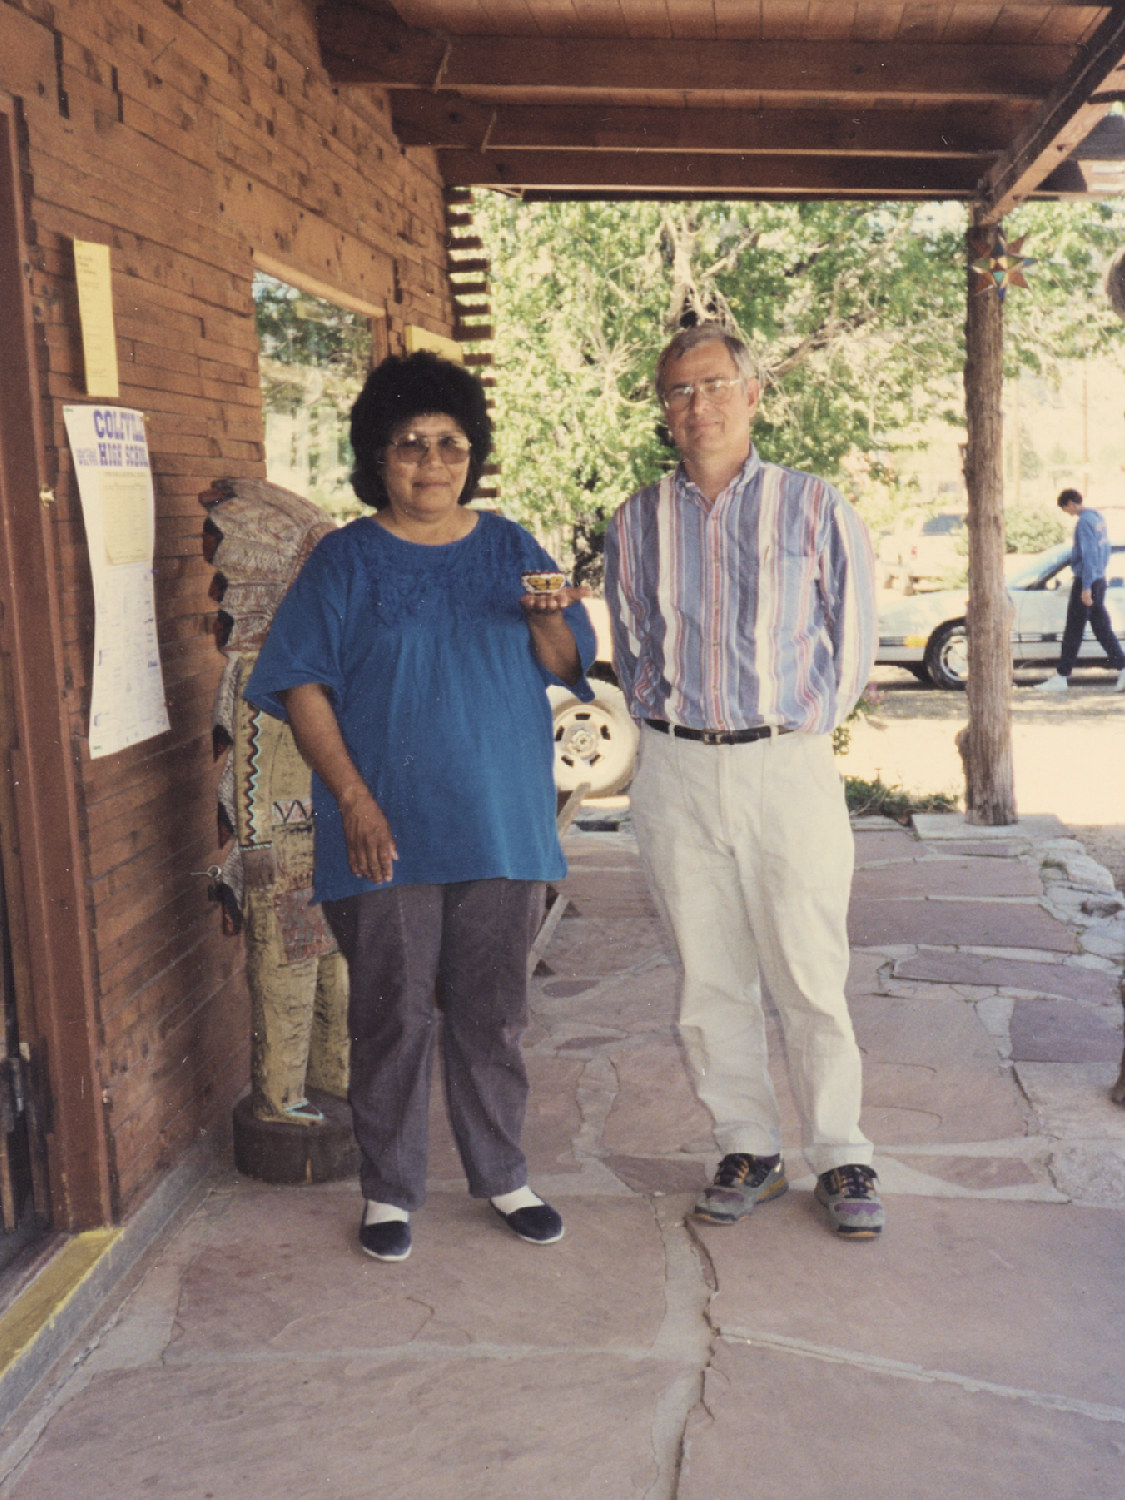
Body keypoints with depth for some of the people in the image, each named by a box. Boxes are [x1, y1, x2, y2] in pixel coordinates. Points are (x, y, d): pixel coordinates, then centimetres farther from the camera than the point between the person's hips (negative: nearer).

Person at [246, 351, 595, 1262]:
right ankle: (390, 1189, 21)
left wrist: (548, 620, -13)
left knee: (494, 1012, 12)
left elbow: (565, 670, 9)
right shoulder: (347, 560, -1)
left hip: (503, 827, 3)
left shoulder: (510, 550, 9)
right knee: (394, 1014, 4)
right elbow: (302, 684, -6)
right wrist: (353, 797, -15)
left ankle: (503, 1175, 27)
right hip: (389, 831, -3)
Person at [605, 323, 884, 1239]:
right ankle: (750, 1150, 20)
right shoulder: (638, 524, 10)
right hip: (677, 773, 3)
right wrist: (672, 725, 11)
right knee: (708, 978, 6)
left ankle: (842, 1157, 15)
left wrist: (801, 728, 6)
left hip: (786, 763, -2)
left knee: (810, 976, -1)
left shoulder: (813, 507, 3)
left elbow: (854, 638, 8)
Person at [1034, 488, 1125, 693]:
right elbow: (1106, 550, 21)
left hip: (1085, 582, -9)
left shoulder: (1084, 521, -15)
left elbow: (1088, 555, -20)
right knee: (1103, 628, 9)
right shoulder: (1099, 518, 13)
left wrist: (1086, 587, -20)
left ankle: (1061, 678, 0)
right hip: (1099, 580, 9)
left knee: (1073, 632, -4)